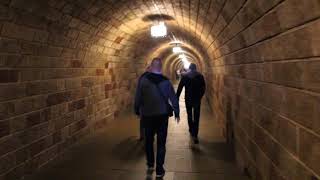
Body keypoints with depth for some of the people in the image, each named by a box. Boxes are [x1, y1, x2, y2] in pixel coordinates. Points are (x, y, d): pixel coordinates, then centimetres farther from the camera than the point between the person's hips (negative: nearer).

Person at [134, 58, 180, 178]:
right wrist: (177, 113, 9)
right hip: (162, 115, 0)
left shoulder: (143, 79, -8)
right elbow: (174, 99, -2)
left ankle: (150, 164, 34)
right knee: (161, 143, 6)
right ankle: (159, 170, 9)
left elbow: (138, 97, -7)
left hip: (147, 115, 1)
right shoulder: (166, 81, -4)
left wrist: (137, 111, 8)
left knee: (149, 140, 19)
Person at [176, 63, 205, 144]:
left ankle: (191, 130, 32)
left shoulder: (185, 76, -2)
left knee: (189, 115, 21)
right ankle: (195, 135, -7)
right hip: (197, 99, 0)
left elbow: (179, 88, -6)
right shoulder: (200, 76, 0)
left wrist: (177, 98, -3)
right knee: (196, 117, 0)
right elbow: (203, 88, 4)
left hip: (188, 99, 1)